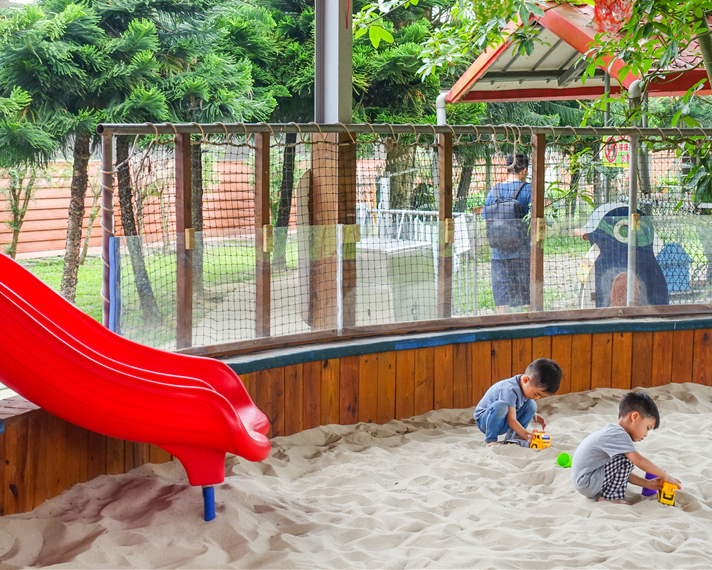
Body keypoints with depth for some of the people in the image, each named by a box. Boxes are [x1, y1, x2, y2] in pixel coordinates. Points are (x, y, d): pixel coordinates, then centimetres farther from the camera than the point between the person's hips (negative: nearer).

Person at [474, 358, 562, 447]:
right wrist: (527, 434, -36)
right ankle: (490, 440, -24)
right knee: (500, 406, -39)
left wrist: (534, 415, 5)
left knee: (531, 405, -7)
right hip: (485, 422, -8)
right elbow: (511, 420, -31)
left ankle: (511, 437, -3)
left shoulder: (528, 385, -6)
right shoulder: (510, 390, -32)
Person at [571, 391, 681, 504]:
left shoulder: (611, 432, 16)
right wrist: (665, 476, -17)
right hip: (586, 483, -11)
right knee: (627, 460, -17)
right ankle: (608, 497, -9)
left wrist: (647, 483, 11)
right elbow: (638, 460, -26)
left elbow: (623, 472, 18)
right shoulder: (618, 435, -16)